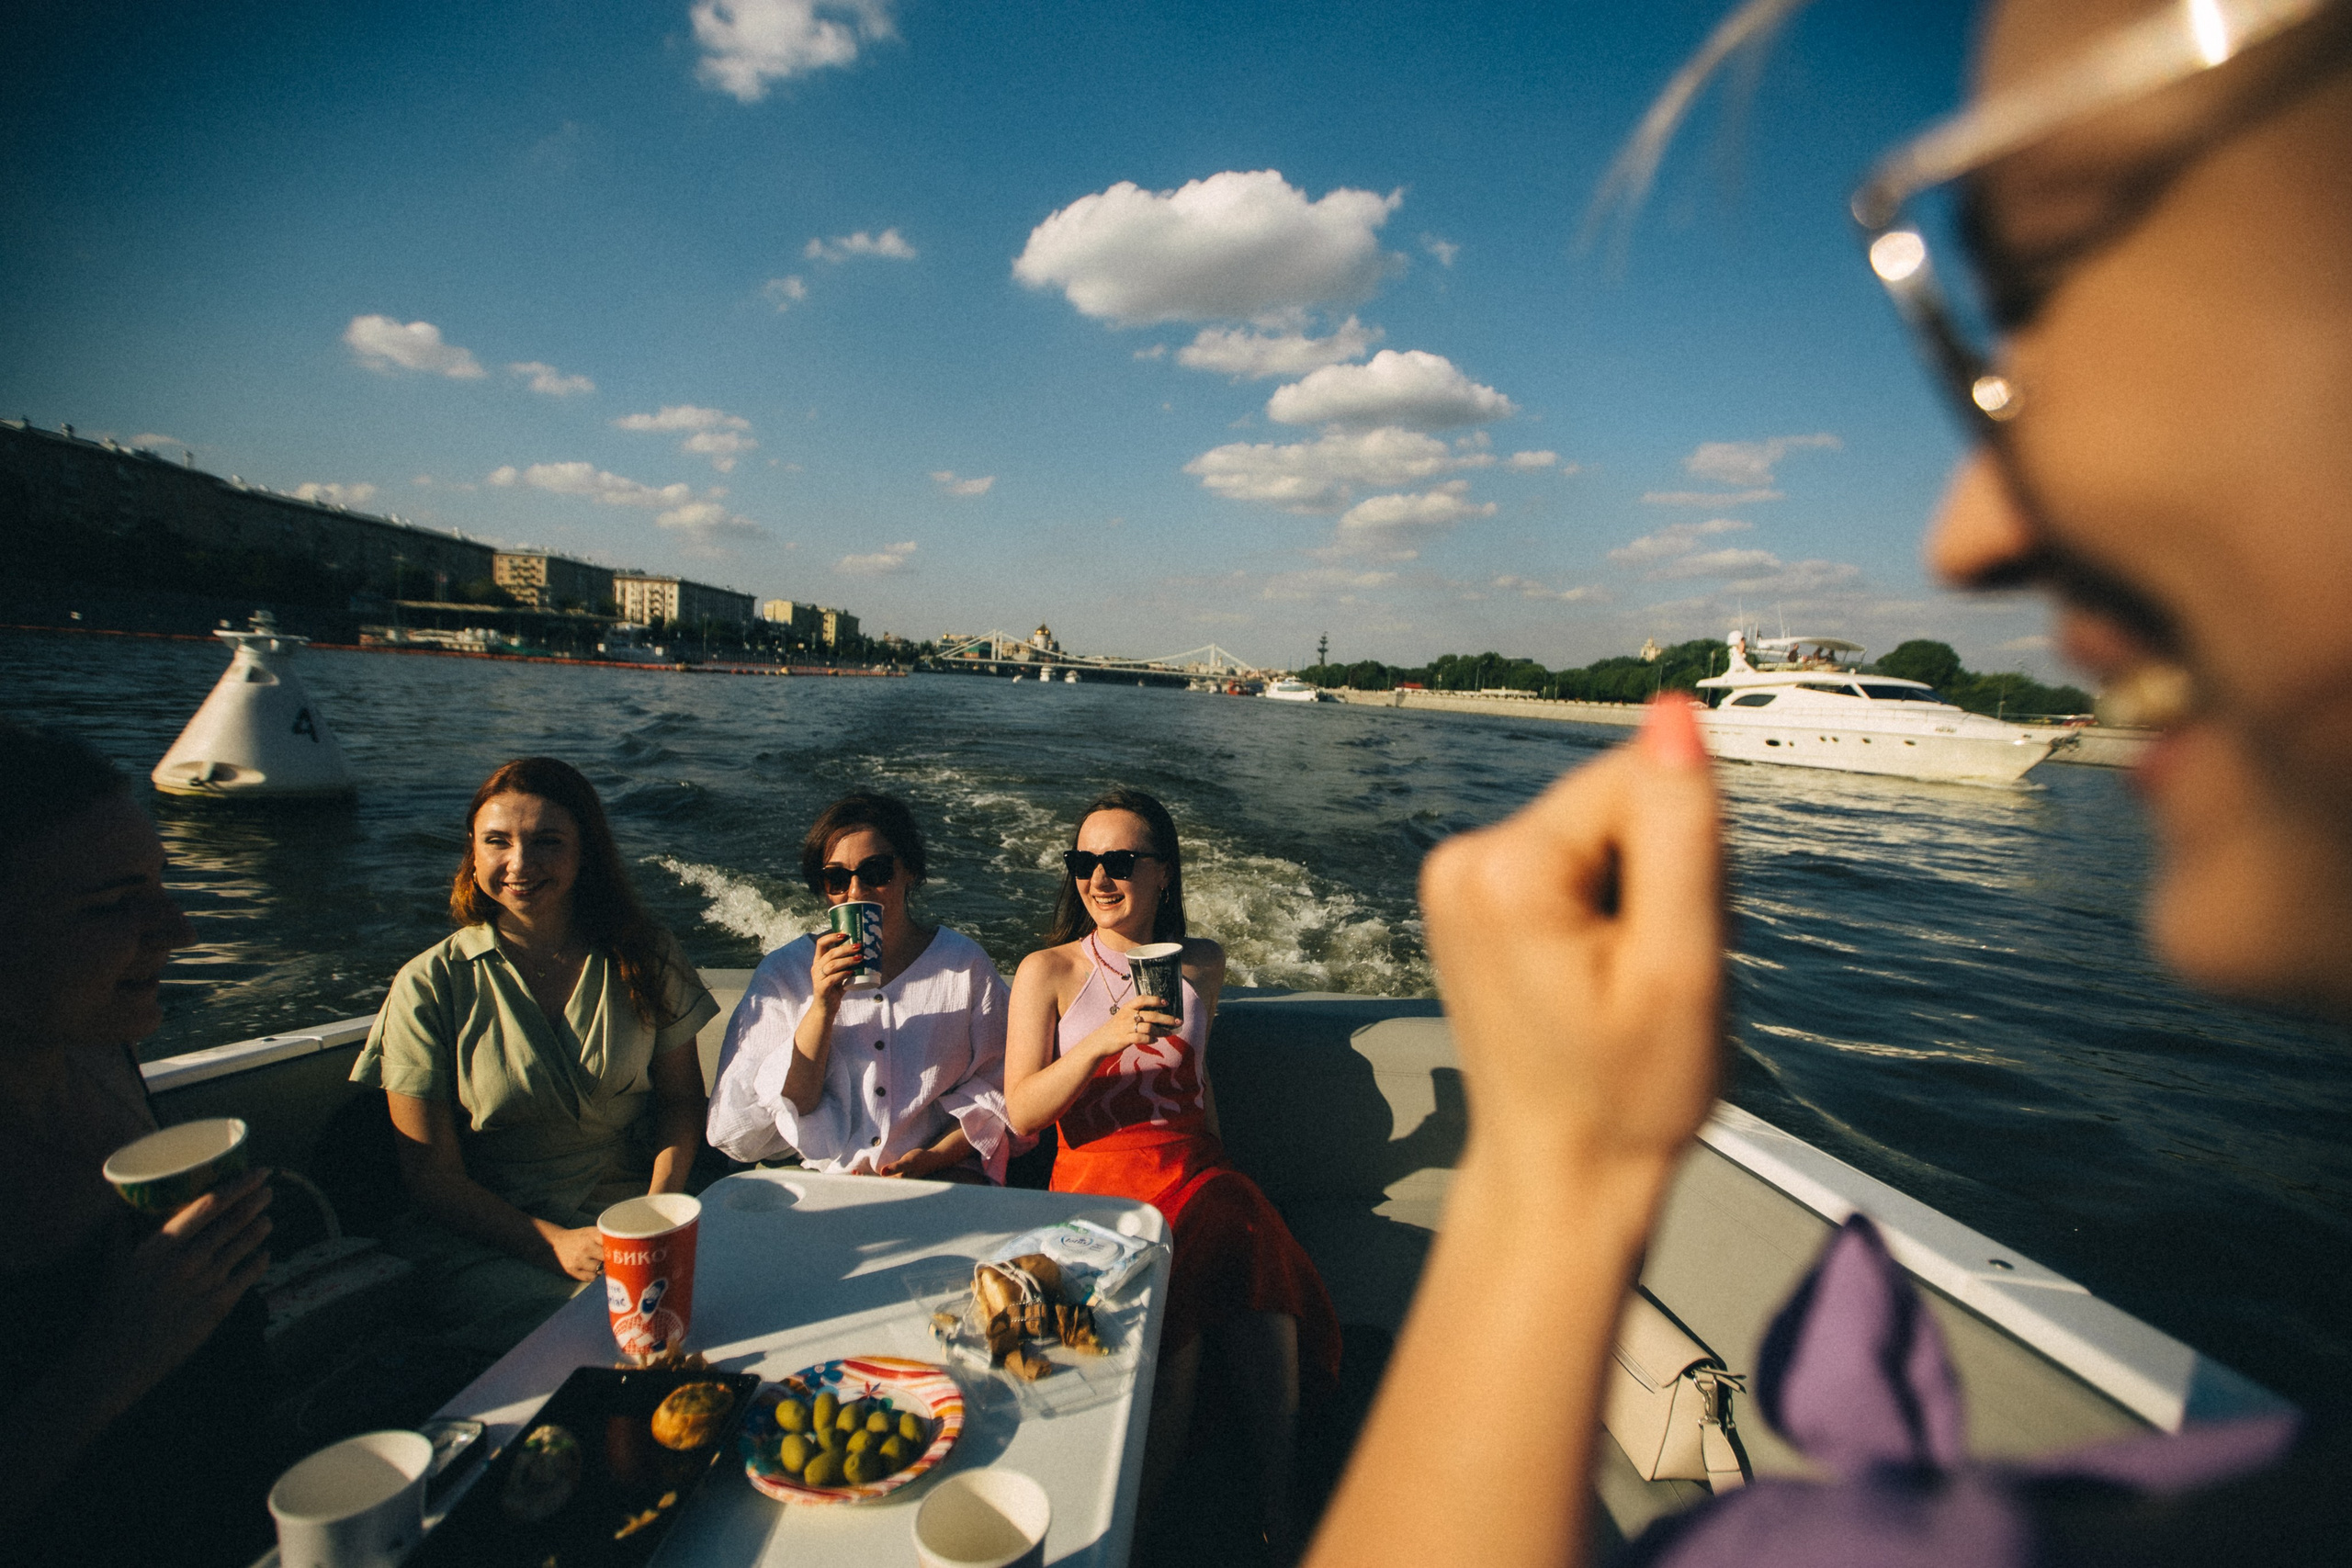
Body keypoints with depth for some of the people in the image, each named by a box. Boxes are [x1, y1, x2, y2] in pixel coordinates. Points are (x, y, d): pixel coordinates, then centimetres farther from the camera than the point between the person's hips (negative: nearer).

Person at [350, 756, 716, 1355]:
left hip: (631, 1209, 2)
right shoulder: (429, 985, -2)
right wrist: (555, 1243, -17)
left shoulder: (646, 957, 4)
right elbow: (432, 1176, -2)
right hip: (492, 1245, -2)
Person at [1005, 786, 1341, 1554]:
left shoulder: (1202, 964, 12)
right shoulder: (1048, 971, 1)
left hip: (1193, 1165, 3)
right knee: (1171, 1313, -34)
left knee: (1263, 1296, -30)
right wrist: (1102, 1040, -20)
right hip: (1098, 1176, -2)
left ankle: (1280, 1526, -16)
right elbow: (1021, 1113, -7)